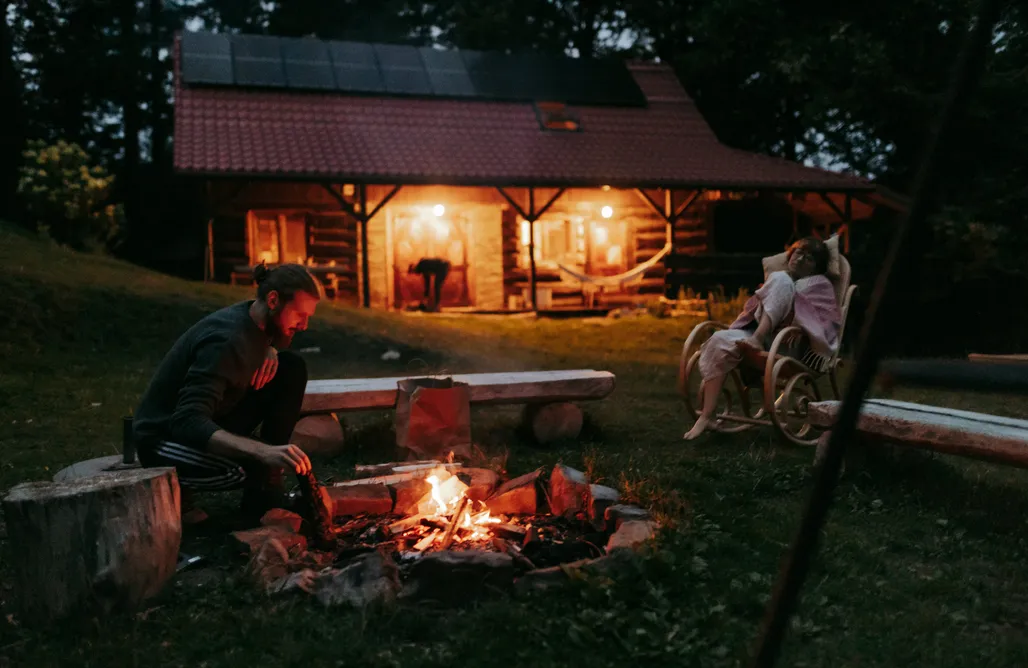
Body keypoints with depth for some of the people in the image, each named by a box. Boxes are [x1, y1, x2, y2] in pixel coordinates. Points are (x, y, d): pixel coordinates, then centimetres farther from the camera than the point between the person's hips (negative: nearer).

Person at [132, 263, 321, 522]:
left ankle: (264, 491, -2)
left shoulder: (255, 319, -5)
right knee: (255, 467, -37)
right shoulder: (226, 339, -31)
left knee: (292, 368, -5)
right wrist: (264, 452, -53)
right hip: (164, 438, -9)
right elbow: (187, 423, -41)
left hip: (211, 422, 9)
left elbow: (268, 340, 23)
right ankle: (174, 484, -2)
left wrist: (269, 352, -5)